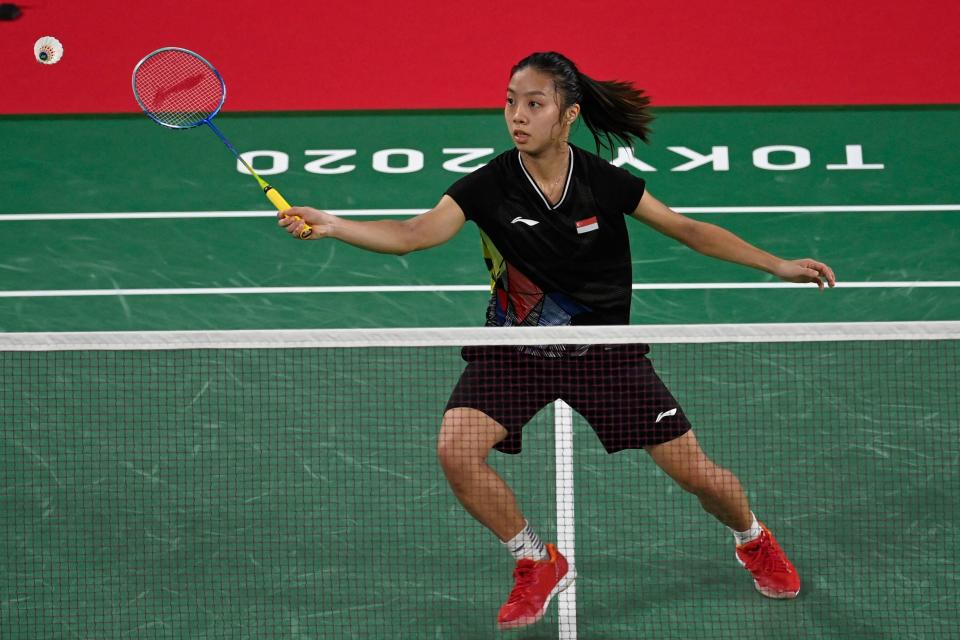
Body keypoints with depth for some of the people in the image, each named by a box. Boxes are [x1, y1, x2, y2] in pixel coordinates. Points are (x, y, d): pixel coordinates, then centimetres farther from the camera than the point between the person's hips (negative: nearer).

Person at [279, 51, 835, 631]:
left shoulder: (607, 183, -13)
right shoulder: (488, 187, -15)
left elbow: (687, 228, 0)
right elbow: (413, 234, -26)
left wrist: (777, 265, -3)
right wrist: (331, 226, -42)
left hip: (605, 350, 0)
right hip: (516, 349, 0)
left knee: (696, 473, -1)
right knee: (456, 450, -23)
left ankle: (754, 540, 37)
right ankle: (538, 564, 4)